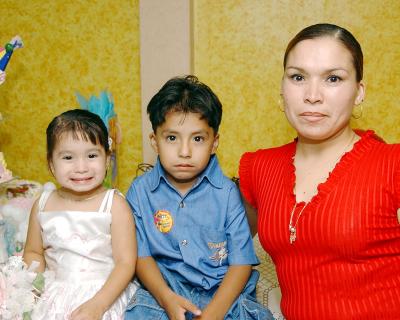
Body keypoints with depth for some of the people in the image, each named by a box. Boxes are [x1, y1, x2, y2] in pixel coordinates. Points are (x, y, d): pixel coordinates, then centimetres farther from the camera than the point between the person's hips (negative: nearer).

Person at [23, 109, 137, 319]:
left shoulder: (114, 205, -9)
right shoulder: (43, 205, 3)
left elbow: (126, 263, -11)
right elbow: (34, 252, 15)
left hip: (105, 294, -3)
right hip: (55, 293, 3)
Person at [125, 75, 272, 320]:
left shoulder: (227, 192, -3)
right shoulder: (141, 191, 2)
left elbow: (241, 261, -3)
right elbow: (141, 254, 3)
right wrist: (166, 297, -15)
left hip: (223, 293, 1)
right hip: (162, 290, 0)